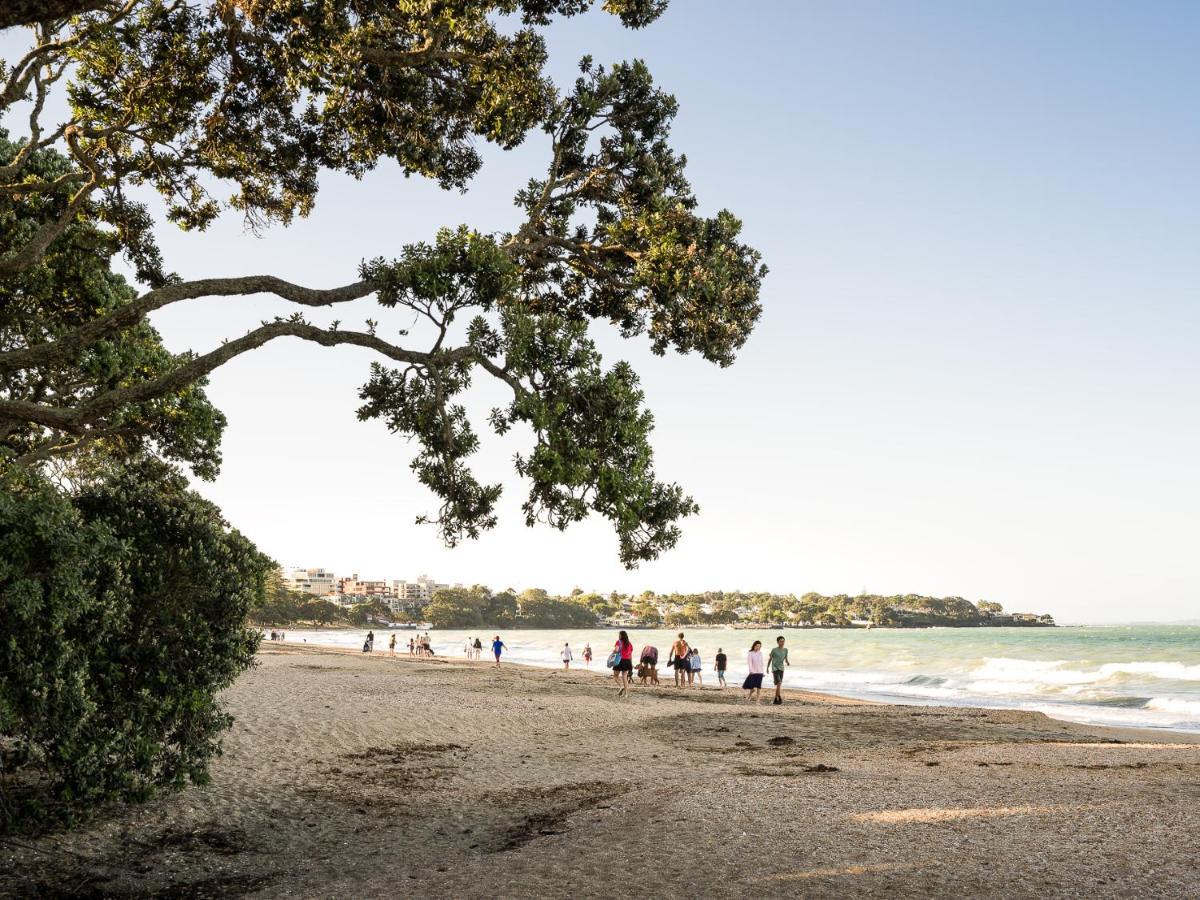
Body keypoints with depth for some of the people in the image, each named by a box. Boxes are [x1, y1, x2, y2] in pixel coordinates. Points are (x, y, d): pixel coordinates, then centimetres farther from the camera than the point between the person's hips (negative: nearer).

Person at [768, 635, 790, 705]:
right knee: (778, 683, -18)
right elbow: (770, 659, 5)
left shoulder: (785, 650, 5)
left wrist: (787, 663, -13)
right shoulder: (774, 650, -5)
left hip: (781, 669, 4)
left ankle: (776, 700, 18)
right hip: (775, 668, -4)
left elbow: (785, 659, 9)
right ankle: (780, 698, -15)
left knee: (779, 685, 6)